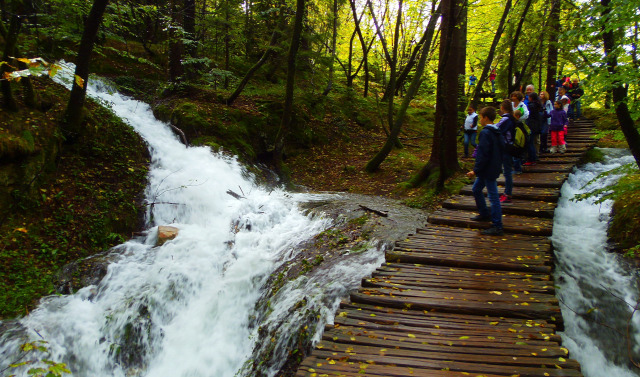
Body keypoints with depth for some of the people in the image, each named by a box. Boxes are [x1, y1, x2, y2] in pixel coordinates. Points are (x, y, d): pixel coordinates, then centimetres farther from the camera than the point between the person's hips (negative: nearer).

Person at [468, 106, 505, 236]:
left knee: (493, 197, -7)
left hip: (488, 170, -10)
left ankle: (497, 226, -5)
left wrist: (476, 170, -17)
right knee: (476, 189, 23)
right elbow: (502, 149, 17)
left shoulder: (485, 133, -18)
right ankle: (484, 214, 35)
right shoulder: (497, 133, 10)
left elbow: (483, 155, -22)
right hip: (494, 169, 10)